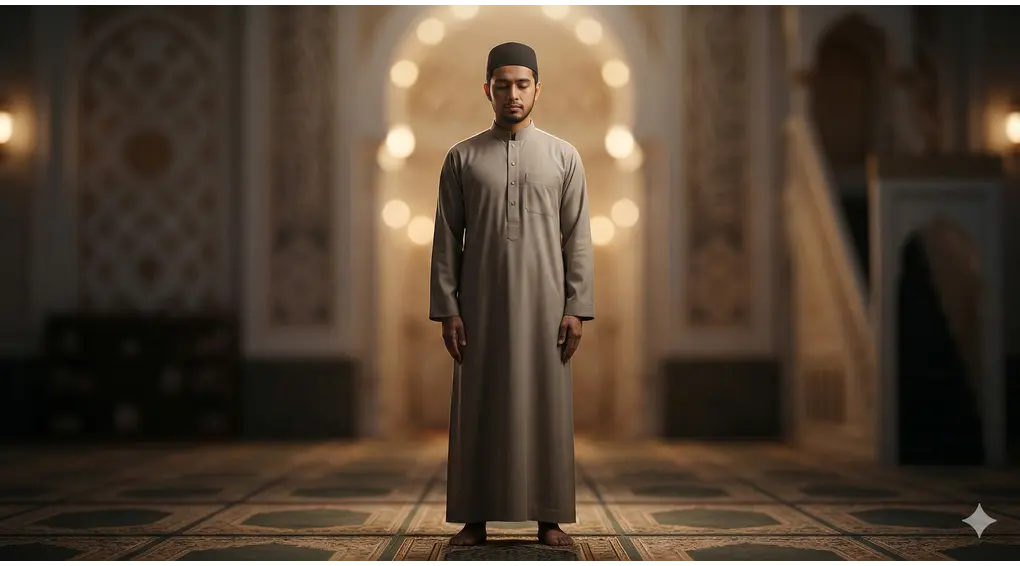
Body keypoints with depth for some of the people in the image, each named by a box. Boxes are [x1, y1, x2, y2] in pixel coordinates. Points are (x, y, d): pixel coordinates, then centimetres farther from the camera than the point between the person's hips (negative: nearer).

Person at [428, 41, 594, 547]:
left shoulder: (564, 157, 5)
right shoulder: (462, 158, 4)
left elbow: (577, 238, 3)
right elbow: (446, 240, 3)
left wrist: (576, 307, -4)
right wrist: (447, 309, -3)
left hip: (543, 302, 0)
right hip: (481, 303, 0)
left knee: (545, 405, 2)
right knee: (478, 406, 2)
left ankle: (549, 518, 9)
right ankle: (474, 519, 9)